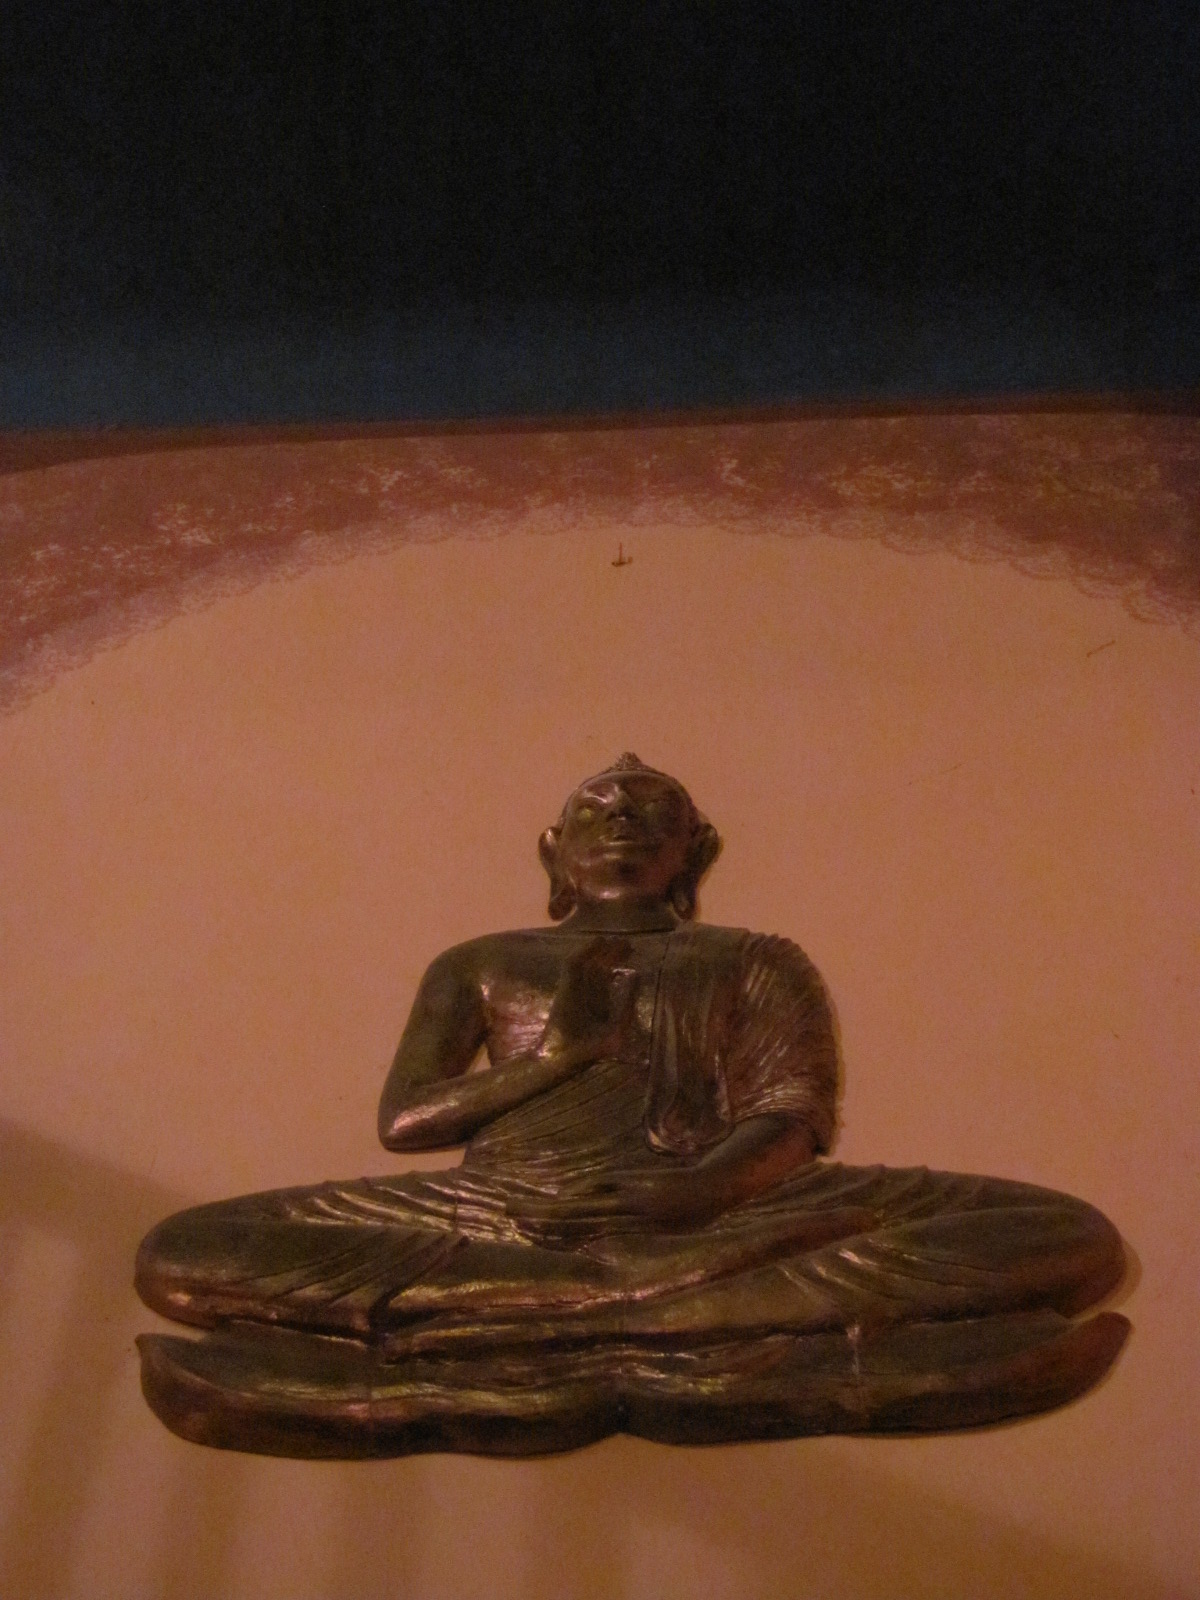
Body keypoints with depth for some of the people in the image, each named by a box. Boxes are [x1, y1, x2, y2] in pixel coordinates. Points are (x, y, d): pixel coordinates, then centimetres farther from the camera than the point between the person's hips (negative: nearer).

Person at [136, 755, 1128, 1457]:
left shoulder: (751, 961, 20)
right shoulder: (481, 964, 23)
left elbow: (790, 1118, 5)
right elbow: (402, 1120, 12)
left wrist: (704, 1186, -18)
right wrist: (556, 1054, -1)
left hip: (708, 1225, 0)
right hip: (499, 1222, 1)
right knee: (180, 1258, -22)